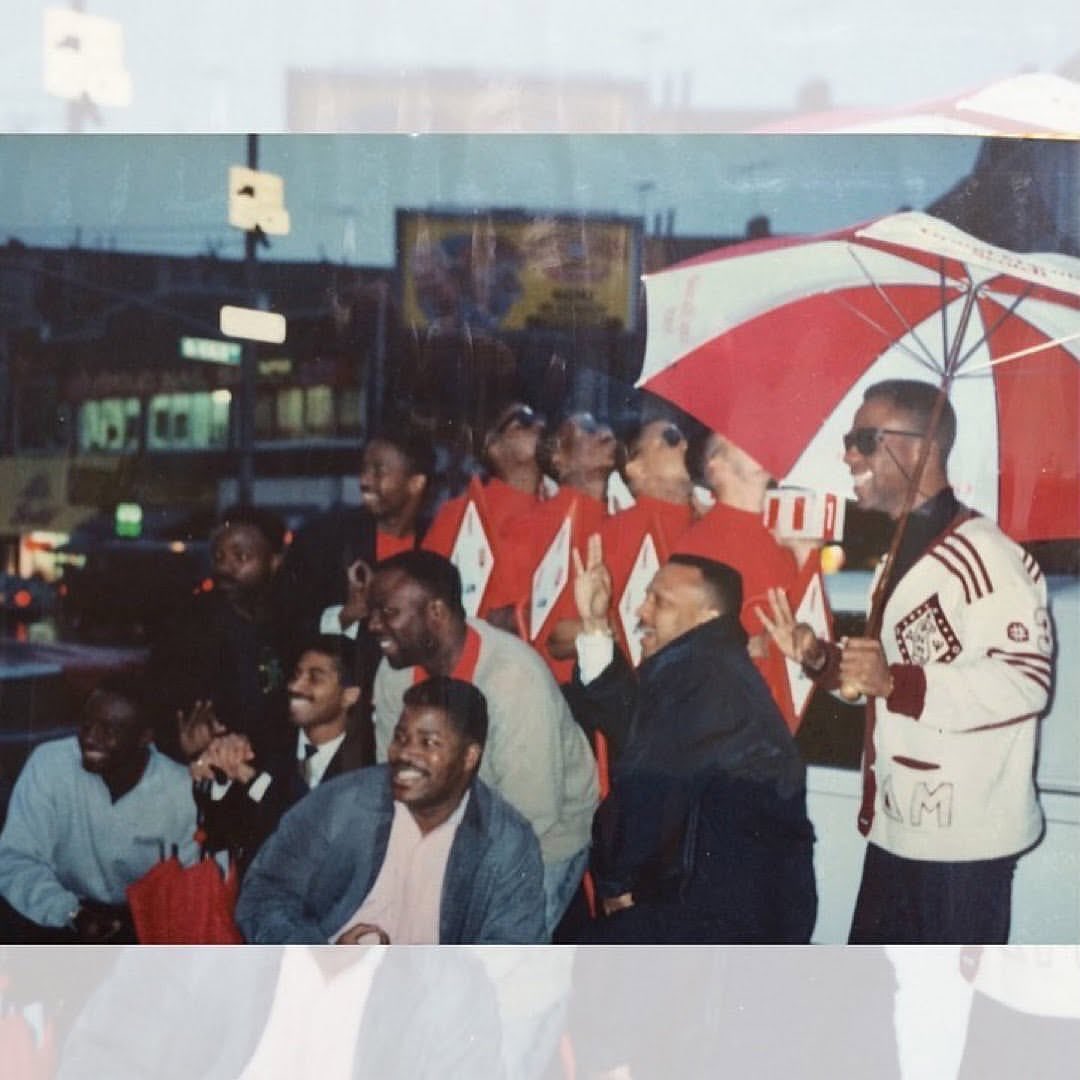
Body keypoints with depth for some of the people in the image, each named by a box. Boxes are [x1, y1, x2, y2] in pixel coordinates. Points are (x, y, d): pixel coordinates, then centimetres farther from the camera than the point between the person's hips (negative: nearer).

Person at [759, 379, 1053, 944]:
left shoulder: (982, 555, -18)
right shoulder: (904, 553, 15)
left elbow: (1025, 680, -28)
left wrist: (894, 682, -30)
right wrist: (822, 660, 8)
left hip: (963, 836, -10)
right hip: (897, 827, 10)